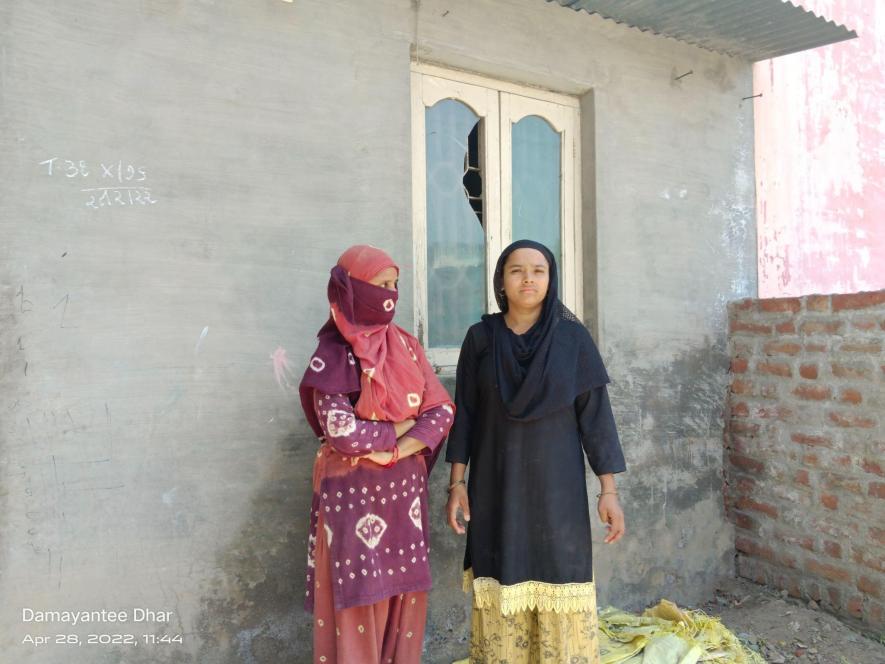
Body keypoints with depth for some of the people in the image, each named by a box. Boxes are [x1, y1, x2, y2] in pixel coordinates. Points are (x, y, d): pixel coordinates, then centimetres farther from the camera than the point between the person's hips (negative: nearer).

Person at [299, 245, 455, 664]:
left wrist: (399, 449, -14)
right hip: (355, 491, -5)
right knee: (359, 602, 3)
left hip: (405, 485, 5)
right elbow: (341, 432, -20)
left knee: (404, 597, 11)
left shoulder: (407, 347, 6)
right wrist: (402, 426, -8)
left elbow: (442, 410, 1)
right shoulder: (333, 355, -10)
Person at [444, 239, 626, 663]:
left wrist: (609, 490, -7)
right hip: (496, 484, 1)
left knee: (560, 592, 4)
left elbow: (595, 414, -3)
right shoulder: (480, 338, -1)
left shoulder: (573, 338, -4)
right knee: (500, 589, 8)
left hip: (556, 483, -1)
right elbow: (464, 413, 2)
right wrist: (457, 482, -2)